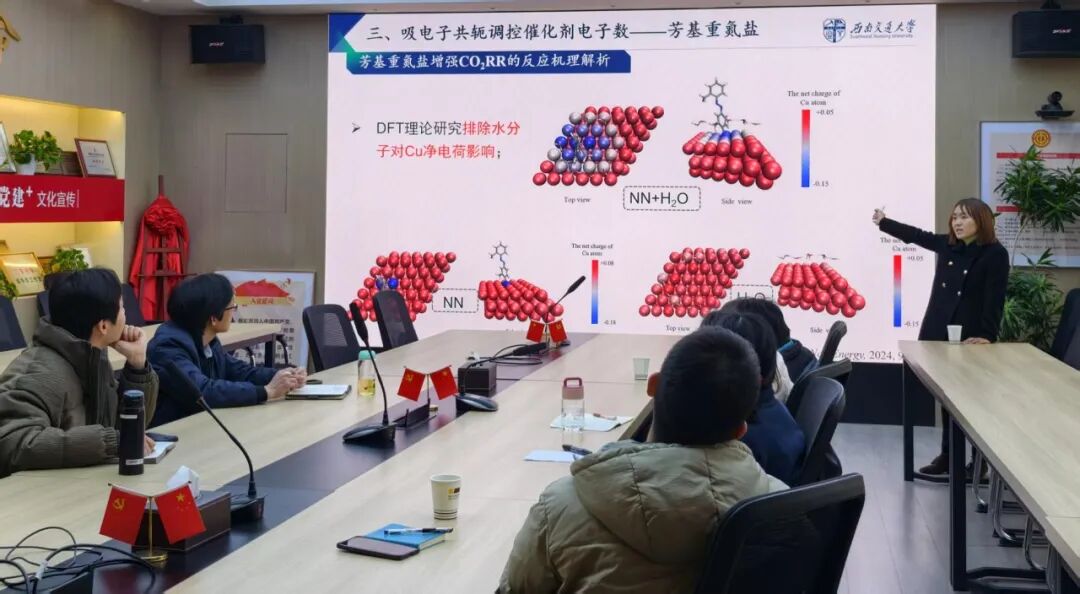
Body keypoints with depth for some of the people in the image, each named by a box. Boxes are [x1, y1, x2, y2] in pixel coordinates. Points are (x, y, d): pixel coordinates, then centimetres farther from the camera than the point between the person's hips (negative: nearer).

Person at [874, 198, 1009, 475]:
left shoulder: (995, 254, -10)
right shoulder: (947, 244, 7)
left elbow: (994, 299, -15)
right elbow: (914, 235, 23)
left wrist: (987, 336, -24)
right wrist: (883, 222, 33)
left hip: (969, 338, -5)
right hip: (939, 333, 6)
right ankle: (948, 455, 18)